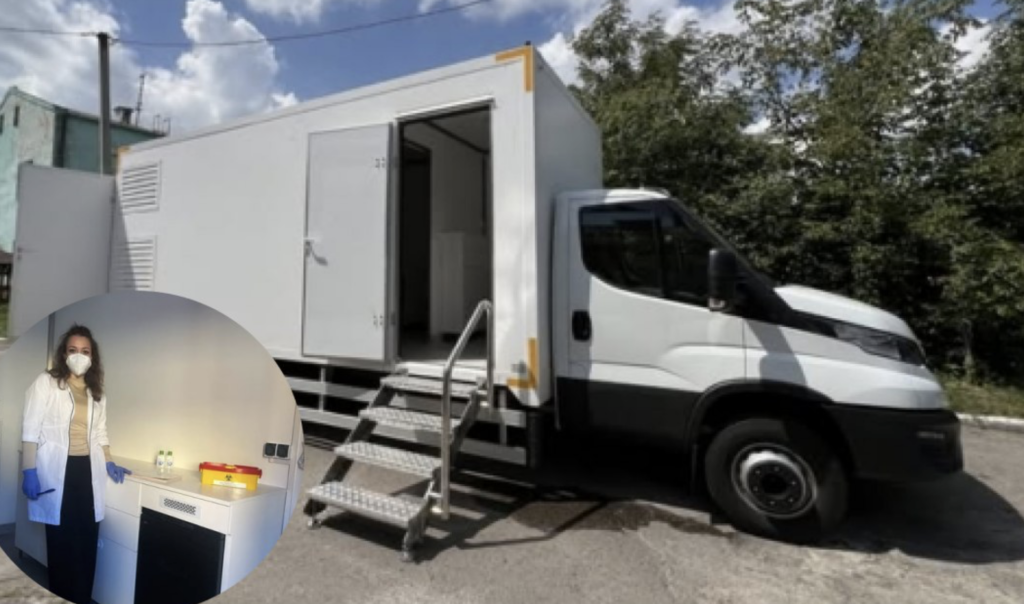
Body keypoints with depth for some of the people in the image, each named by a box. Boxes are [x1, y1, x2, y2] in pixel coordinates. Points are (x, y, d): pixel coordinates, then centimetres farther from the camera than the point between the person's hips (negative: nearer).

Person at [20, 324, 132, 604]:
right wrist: (29, 471, -13)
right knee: (61, 541, 2)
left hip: (88, 470, 4)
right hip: (56, 469, -4)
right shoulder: (45, 382, -2)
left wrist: (108, 462, 9)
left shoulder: (96, 392, 14)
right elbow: (31, 430, -6)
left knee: (87, 540, 6)